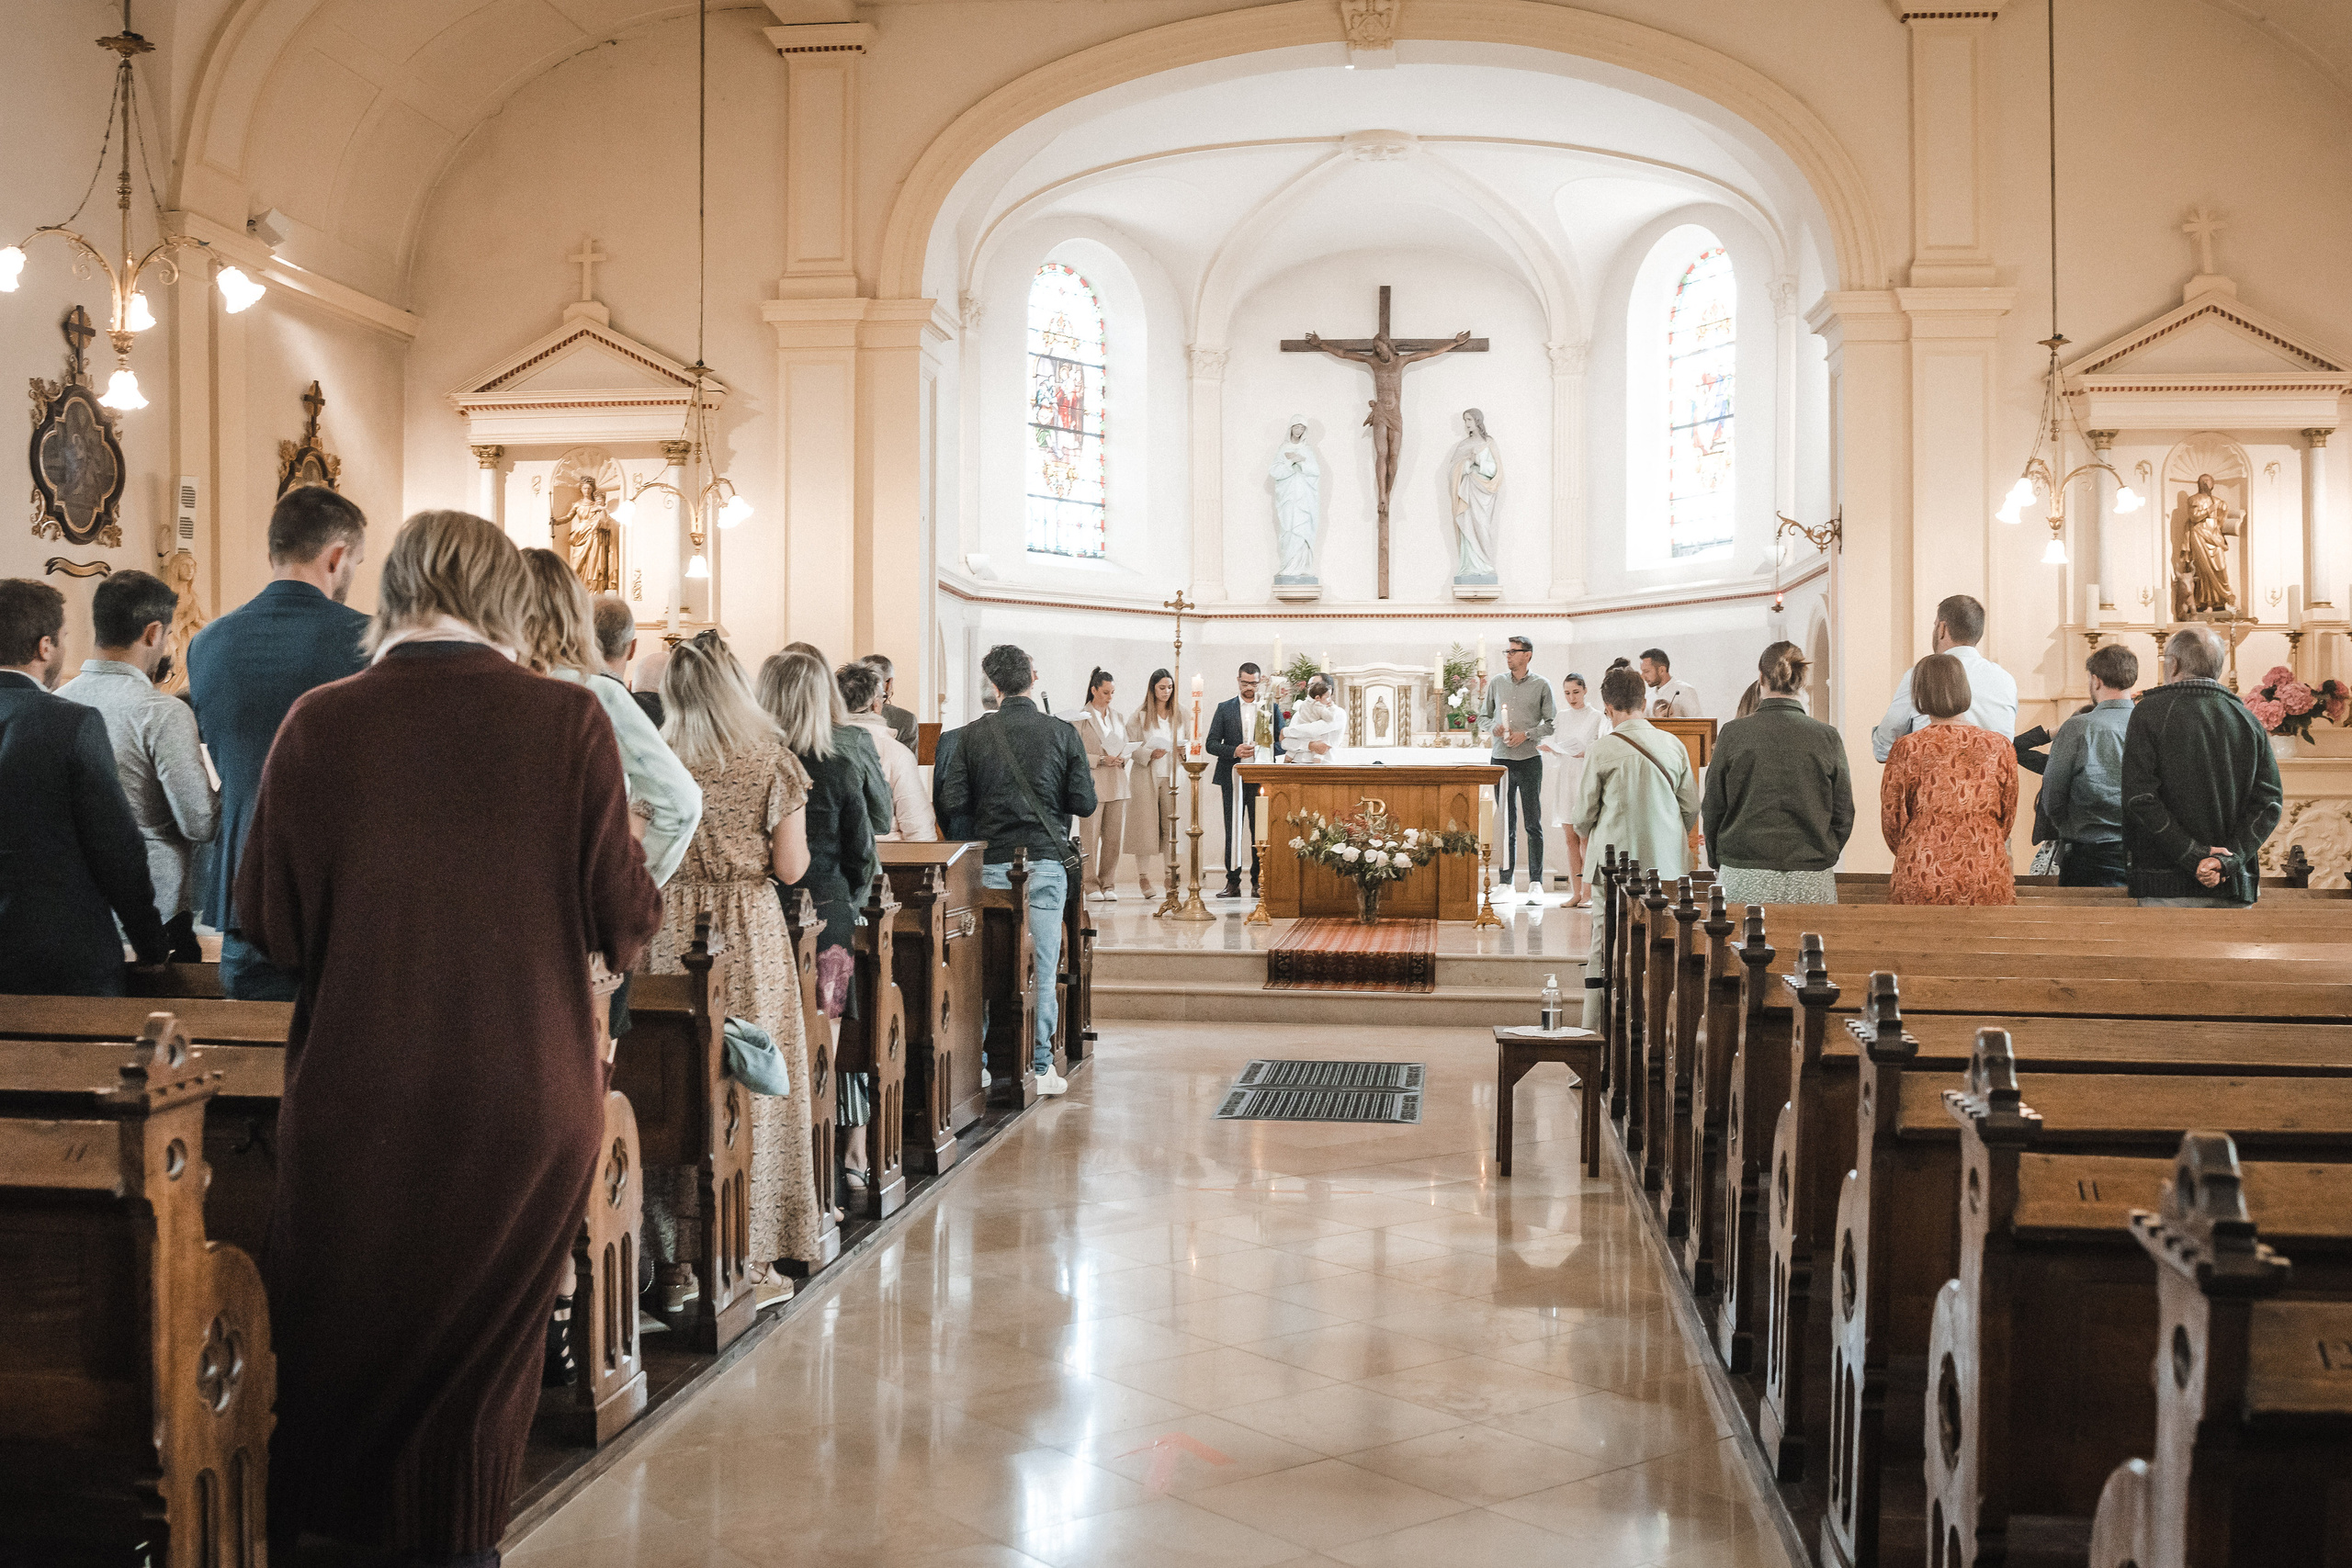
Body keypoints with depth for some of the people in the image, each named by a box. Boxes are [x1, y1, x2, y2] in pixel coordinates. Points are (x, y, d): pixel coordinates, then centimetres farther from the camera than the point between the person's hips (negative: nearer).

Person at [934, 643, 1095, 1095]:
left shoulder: (974, 734, -2)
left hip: (991, 863, 1)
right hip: (1046, 862, -1)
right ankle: (1039, 1067, 7)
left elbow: (953, 802, -3)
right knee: (1041, 966, 3)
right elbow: (1084, 804, -3)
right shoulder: (1062, 733, -3)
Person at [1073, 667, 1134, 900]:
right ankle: (1090, 884, 6)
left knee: (1114, 837, 3)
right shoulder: (1081, 719, -1)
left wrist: (1122, 759, -2)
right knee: (1089, 836, -4)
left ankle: (1108, 884, 10)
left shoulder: (1118, 719, 16)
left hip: (1117, 785, 5)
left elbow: (1128, 748, 20)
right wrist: (1101, 760, -15)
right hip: (1092, 785, -5)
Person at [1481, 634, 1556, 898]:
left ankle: (1536, 882, -2)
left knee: (1533, 823, -4)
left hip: (1529, 759, -3)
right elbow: (1484, 715, 17)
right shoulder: (1496, 684, 11)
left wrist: (1526, 734, -12)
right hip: (1500, 759, 3)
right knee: (1505, 823, 7)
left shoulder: (1541, 685, 1)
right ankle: (1506, 880, 13)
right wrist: (1494, 728, -3)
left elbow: (1551, 723, 1)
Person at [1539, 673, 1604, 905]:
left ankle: (1587, 893, -4)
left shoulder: (1594, 716, 0)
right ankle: (1575, 892, 5)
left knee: (1585, 837, -7)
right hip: (1565, 779, 5)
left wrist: (1553, 747, -8)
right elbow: (1555, 758, 11)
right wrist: (1574, 753, -7)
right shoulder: (1560, 717, 15)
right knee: (1570, 838, 2)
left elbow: (1581, 743, -11)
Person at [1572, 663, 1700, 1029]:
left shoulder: (1603, 749, -9)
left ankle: (1595, 1030, 5)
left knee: (1604, 950, 3)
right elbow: (1692, 808, 9)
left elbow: (1584, 813, 0)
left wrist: (1593, 836, 22)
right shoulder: (1675, 746, 2)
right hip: (1667, 863, 3)